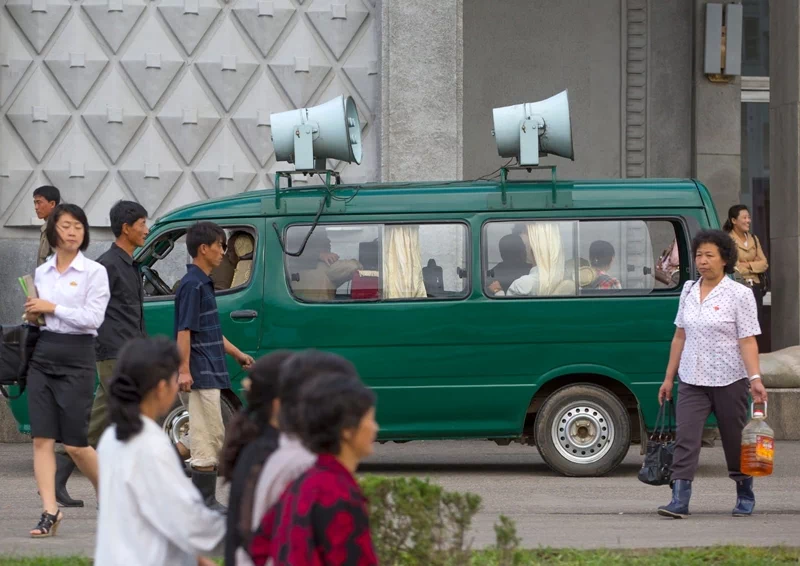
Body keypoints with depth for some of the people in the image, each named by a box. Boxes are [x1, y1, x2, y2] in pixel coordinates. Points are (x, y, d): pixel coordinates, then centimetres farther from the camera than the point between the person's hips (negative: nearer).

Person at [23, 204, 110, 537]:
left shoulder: (94, 272, -3)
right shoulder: (41, 272, 12)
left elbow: (92, 318, -12)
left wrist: (52, 308, -12)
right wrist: (32, 316, 2)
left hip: (76, 357, -5)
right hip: (43, 355, 5)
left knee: (75, 443, -3)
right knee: (42, 438, -5)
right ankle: (50, 512, -5)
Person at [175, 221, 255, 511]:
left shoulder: (203, 283, 17)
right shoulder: (192, 285, -14)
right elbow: (184, 330, -20)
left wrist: (236, 353, 31)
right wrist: (184, 370, -25)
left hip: (211, 372, 10)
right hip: (202, 373, -10)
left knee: (213, 438, 13)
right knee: (207, 437, -8)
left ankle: (206, 501, 17)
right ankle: (205, 502, -6)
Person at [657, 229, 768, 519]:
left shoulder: (739, 294, -7)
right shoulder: (689, 291, 8)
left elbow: (747, 341, -11)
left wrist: (755, 379, -22)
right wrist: (669, 377, 14)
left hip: (729, 381, -4)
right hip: (692, 380, 4)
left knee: (734, 440, 8)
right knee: (686, 438, -10)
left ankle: (745, 495, 26)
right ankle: (679, 500, -17)